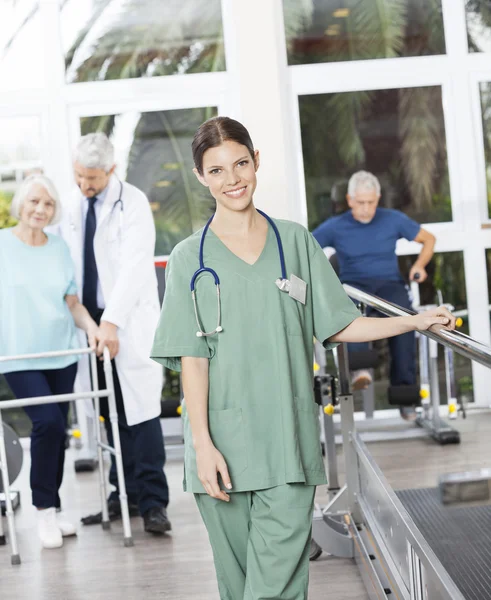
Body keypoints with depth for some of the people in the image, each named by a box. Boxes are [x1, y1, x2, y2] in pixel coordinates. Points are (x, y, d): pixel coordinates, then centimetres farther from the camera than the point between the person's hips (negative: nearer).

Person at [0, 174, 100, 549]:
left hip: (62, 354, 4)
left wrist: (90, 326, -6)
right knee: (48, 421, -19)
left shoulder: (60, 248, 9)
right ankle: (45, 509, -4)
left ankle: (52, 511, 21)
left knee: (57, 430, 7)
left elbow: (72, 301, 12)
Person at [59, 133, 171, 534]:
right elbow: (67, 260, 15)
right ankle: (125, 495, 16)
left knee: (140, 409, -8)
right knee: (111, 412, 8)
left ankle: (153, 502, -4)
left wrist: (112, 321, -24)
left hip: (129, 322, -5)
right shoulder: (75, 205, 10)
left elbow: (134, 265, -17)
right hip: (91, 318, 6)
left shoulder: (132, 204, -8)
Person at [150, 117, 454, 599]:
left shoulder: (294, 241, 9)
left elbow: (335, 325, 11)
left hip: (288, 441, 1)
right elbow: (191, 358, -3)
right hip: (223, 445, -1)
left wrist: (413, 321, 3)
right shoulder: (190, 258, 3)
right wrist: (202, 444, -11)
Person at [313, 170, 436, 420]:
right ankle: (359, 367, -56)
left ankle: (404, 389, -29)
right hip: (354, 285, 0)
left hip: (390, 284, 1)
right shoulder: (335, 226, 7)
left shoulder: (394, 220, 10)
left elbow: (428, 239, 20)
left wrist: (419, 265, 1)